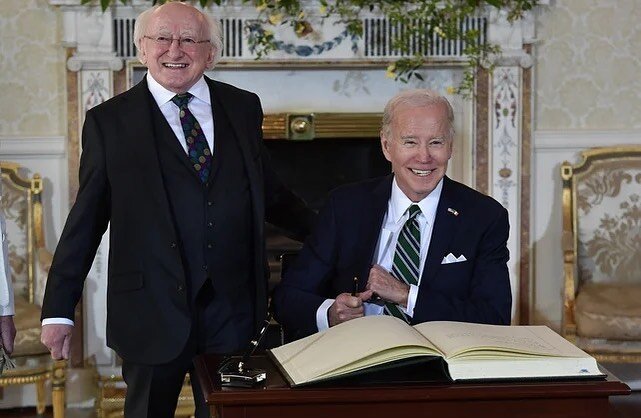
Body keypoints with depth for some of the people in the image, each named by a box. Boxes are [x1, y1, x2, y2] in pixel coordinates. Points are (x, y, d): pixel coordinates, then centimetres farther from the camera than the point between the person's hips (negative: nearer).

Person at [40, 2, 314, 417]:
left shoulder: (244, 108, 6)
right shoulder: (109, 121, -1)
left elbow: (269, 192, 17)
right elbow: (86, 220, -1)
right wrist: (59, 311, -2)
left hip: (233, 308, 2)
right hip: (151, 312, -2)